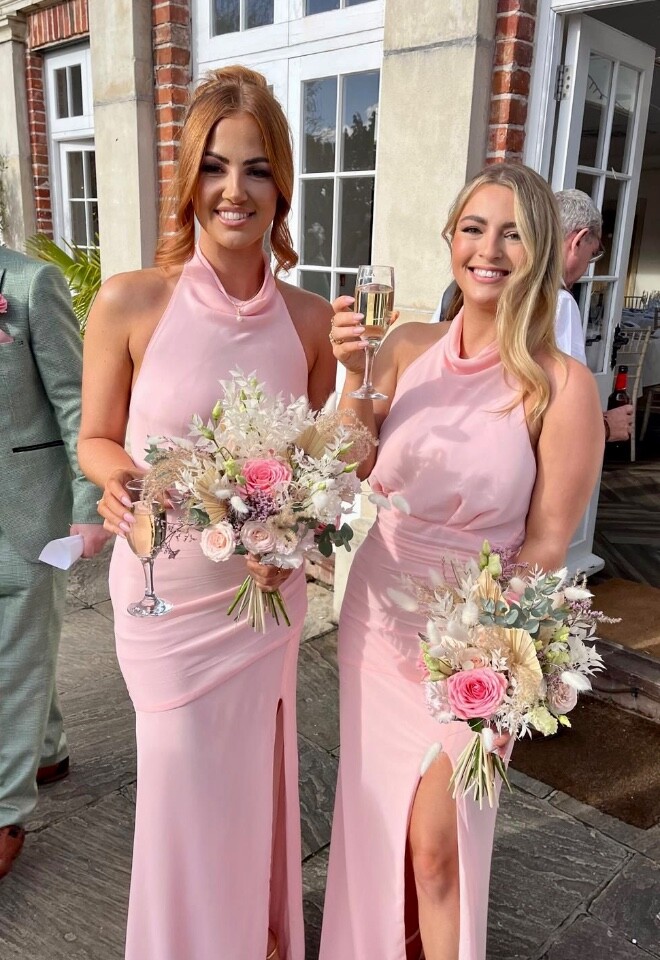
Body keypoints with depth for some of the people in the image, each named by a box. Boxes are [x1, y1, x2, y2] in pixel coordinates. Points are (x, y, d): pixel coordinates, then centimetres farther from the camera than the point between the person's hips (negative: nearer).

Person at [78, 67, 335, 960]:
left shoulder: (311, 318, -6)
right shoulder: (129, 302, -13)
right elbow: (95, 439, -2)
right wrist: (119, 477, -22)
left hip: (267, 589, 2)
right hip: (166, 589, -2)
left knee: (251, 775, 21)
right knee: (184, 780, 15)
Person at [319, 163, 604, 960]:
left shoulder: (561, 384, -15)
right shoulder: (408, 347, -4)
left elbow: (546, 544, -12)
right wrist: (354, 375, -17)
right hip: (376, 615, 5)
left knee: (437, 848, 10)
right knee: (373, 819, 22)